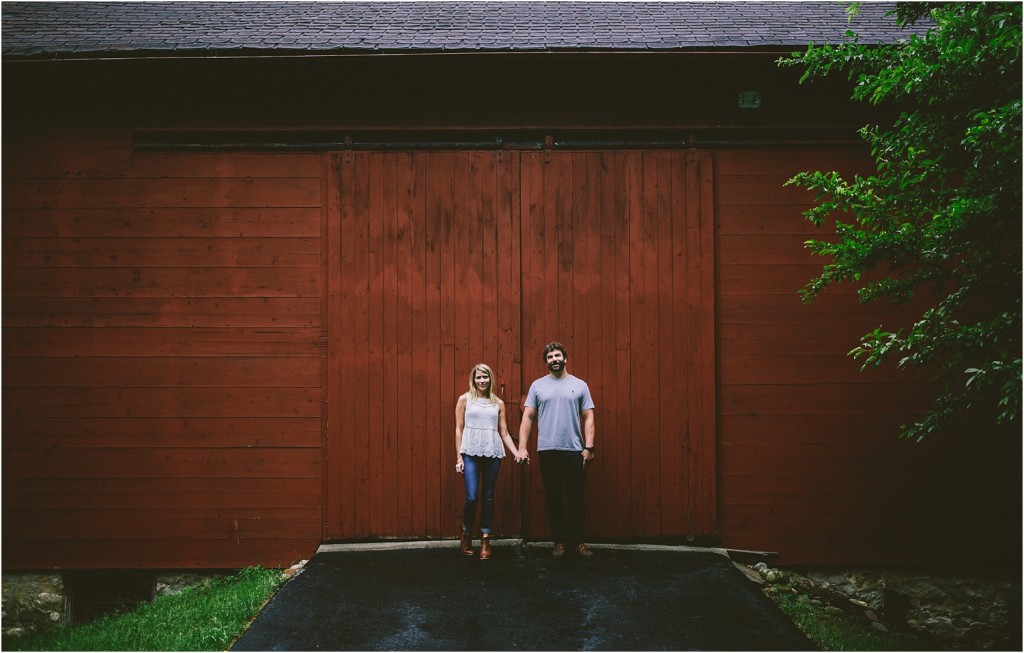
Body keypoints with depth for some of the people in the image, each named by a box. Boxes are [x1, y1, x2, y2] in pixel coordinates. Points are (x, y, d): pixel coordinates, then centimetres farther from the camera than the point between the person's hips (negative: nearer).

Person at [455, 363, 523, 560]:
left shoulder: (498, 403, 12)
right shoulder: (465, 399, 7)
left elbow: (504, 432, 13)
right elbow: (459, 429, 5)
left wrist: (516, 453, 0)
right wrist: (459, 457, -1)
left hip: (493, 454, 2)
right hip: (471, 453, -2)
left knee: (488, 498, 4)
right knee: (472, 497, -10)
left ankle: (485, 540, 12)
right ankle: (467, 535, 13)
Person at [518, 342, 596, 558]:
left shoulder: (580, 385, 6)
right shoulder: (538, 386, 7)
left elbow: (588, 417, 3)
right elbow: (528, 417, 5)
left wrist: (589, 447, -6)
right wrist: (522, 447, -3)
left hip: (574, 451, -1)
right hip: (547, 451, 1)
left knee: (576, 498, 2)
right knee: (553, 498, 7)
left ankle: (577, 541, 12)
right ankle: (559, 541, 16)